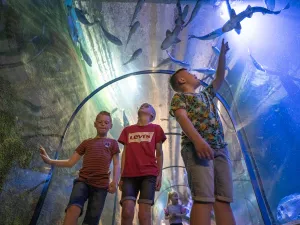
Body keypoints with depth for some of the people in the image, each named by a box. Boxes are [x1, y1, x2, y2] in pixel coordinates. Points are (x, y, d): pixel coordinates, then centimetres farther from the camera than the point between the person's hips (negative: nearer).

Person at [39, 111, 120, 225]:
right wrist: (49, 161, 4)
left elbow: (116, 165, 9)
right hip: (82, 181, 1)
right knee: (73, 209, -28)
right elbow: (70, 162, 16)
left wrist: (114, 181, -9)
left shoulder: (112, 143, 16)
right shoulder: (86, 142, 20)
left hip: (101, 185, 0)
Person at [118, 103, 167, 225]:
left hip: (149, 174, -1)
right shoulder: (127, 130, 18)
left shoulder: (156, 129, 12)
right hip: (129, 175, 2)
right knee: (127, 211, -10)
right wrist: (121, 176, 9)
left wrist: (160, 175, 2)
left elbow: (159, 153, 10)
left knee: (144, 213, -7)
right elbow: (125, 153, 14)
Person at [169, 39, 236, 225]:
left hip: (220, 149, 7)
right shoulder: (179, 96, 10)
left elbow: (220, 78, 41)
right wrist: (198, 140, -25)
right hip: (196, 147, -7)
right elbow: (182, 118, -8)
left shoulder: (206, 94, 33)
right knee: (204, 198, -17)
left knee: (224, 200, -1)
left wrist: (223, 53, 38)